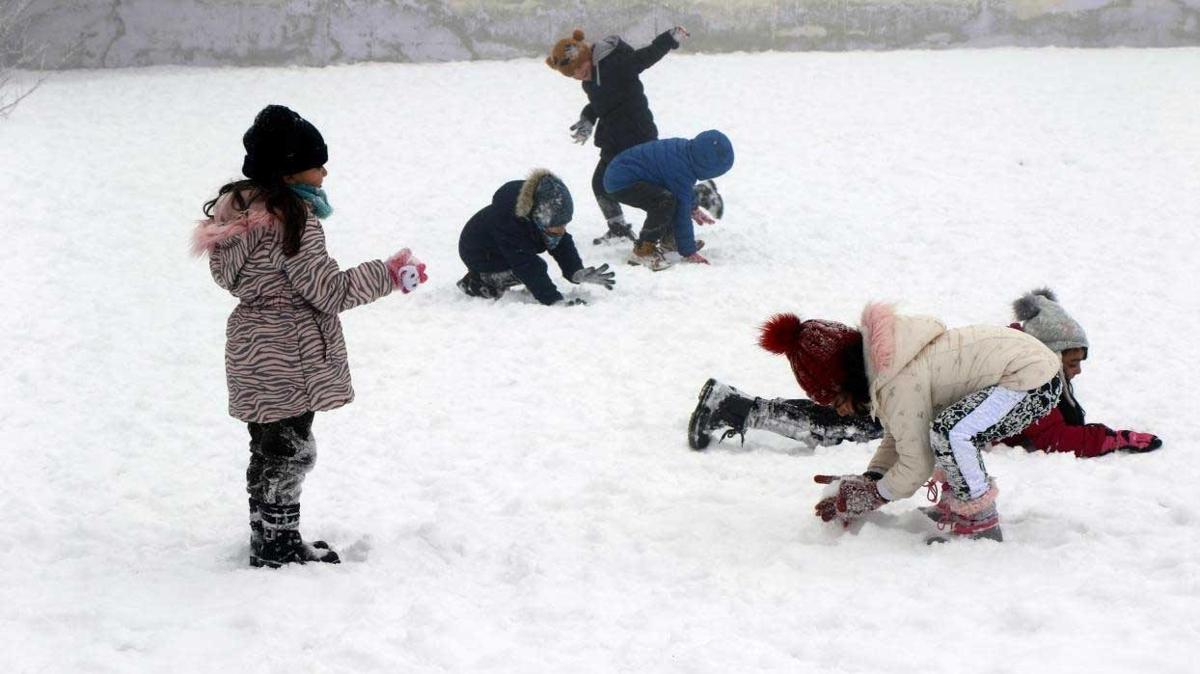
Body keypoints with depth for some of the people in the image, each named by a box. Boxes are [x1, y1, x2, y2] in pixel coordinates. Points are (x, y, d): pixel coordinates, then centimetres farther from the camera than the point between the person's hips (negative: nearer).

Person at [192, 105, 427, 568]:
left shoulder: (239, 208, 8)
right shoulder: (294, 216, -20)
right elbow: (329, 290, -19)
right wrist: (390, 274, -11)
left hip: (250, 351, 9)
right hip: (288, 356, -9)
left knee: (267, 451, 18)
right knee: (290, 452, 3)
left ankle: (268, 541, 29)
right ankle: (279, 548, 11)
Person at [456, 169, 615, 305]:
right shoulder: (509, 222, -42)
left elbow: (563, 245, -13)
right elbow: (529, 269, -41)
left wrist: (577, 272, -32)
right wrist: (556, 301, -45)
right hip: (478, 254, -8)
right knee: (535, 268, -22)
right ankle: (476, 283, -8)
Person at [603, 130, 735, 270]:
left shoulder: (686, 148, 1)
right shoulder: (681, 171, -27)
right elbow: (681, 213, -21)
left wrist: (693, 209, 31)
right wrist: (689, 251, -14)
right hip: (621, 183, -11)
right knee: (666, 201, -32)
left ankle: (669, 238, 34)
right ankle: (643, 250, -21)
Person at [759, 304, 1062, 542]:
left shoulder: (901, 382, -24)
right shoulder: (882, 364, 6)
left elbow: (916, 466, -16)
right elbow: (897, 438, 17)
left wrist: (873, 496, -3)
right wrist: (868, 481, 6)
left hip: (1036, 381, -11)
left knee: (949, 435, -28)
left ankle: (982, 528, -12)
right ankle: (956, 508, 21)